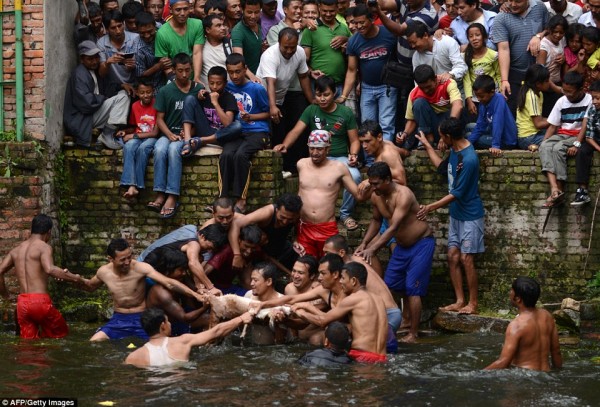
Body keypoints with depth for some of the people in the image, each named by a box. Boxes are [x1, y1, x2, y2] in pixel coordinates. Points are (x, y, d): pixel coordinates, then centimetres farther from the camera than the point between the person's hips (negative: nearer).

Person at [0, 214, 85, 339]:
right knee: (61, 334, 9)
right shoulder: (44, 247, -4)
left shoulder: (16, 250, 16)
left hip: (22, 303, 6)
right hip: (40, 301, -6)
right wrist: (74, 278, -15)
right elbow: (50, 269, -22)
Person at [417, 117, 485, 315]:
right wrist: (427, 146, 24)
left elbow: (457, 193, -24)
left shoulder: (468, 159, -26)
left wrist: (430, 207, -21)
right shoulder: (455, 150, 2)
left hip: (470, 215, -9)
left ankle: (473, 304, 3)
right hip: (456, 213, 9)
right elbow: (443, 168, 23)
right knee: (453, 257, 7)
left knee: (466, 259, -6)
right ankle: (460, 301, 13)